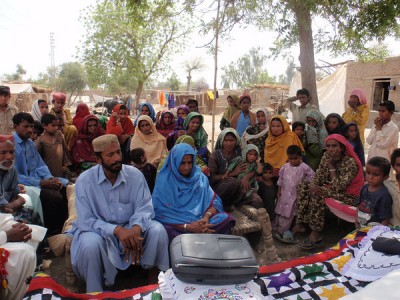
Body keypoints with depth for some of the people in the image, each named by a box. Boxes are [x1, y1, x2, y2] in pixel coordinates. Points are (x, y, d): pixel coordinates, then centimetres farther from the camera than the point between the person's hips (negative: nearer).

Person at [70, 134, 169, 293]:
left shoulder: (135, 174, -9)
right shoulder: (85, 180, -15)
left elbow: (144, 207, -11)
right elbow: (86, 221, -19)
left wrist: (136, 229, -33)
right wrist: (117, 230, -34)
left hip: (130, 228, 2)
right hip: (98, 230, -2)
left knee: (158, 230, -23)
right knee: (90, 244, -35)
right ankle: (95, 294, -7)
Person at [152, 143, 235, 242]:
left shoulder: (199, 177, 8)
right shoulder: (164, 181, -5)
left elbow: (215, 201, 5)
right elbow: (160, 213, -11)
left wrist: (207, 216, -18)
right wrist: (187, 226, -22)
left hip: (200, 219, 3)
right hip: (176, 224, -3)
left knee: (226, 219, -21)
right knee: (167, 230, -36)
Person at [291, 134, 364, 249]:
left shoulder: (351, 162, -21)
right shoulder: (326, 156, 0)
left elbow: (338, 187, -27)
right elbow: (318, 176, -1)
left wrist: (331, 166, -24)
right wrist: (312, 185, -24)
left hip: (348, 196, -8)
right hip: (329, 190, 8)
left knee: (318, 194, -31)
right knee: (303, 187, -9)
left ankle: (316, 233, -25)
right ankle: (300, 223, -12)